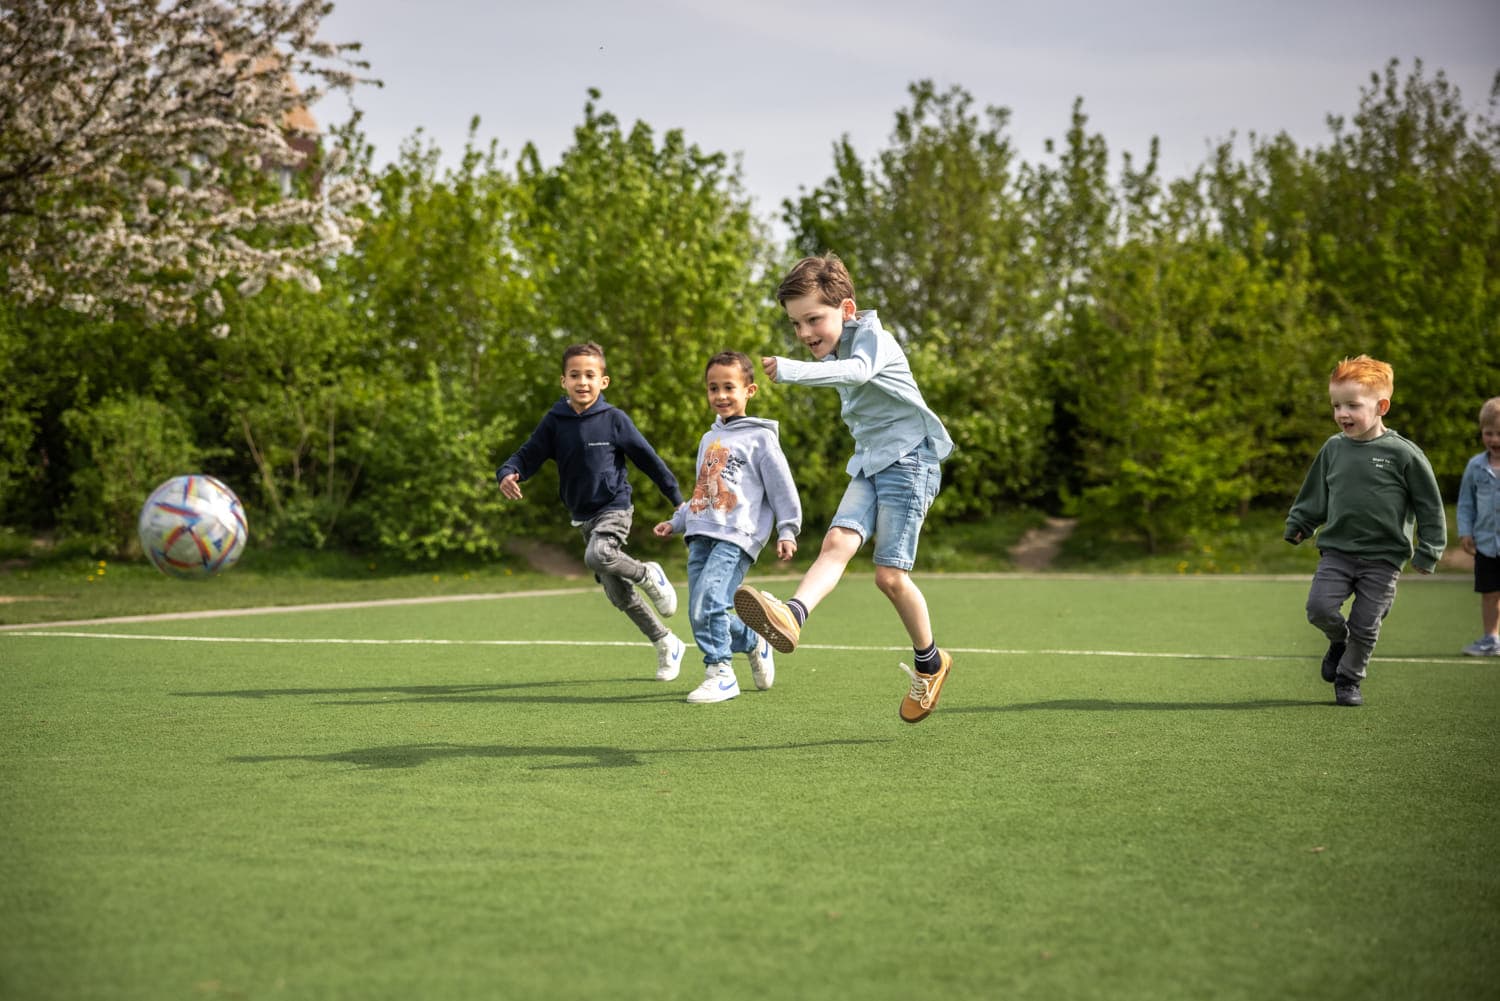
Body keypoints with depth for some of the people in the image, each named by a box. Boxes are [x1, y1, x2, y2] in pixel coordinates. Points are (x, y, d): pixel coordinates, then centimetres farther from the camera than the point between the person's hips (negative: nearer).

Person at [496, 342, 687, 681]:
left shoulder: (613, 419, -10)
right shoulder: (554, 421, -1)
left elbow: (647, 458, -3)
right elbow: (529, 455, -3)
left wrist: (678, 499, 1)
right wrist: (508, 473, -25)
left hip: (614, 508, -5)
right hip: (582, 517, 5)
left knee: (598, 556, -35)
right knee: (618, 595, 8)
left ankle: (649, 575, -6)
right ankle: (667, 645, 25)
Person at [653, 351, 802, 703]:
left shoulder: (759, 437, 2)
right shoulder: (709, 439, 23)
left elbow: (782, 488, 0)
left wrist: (786, 531, -6)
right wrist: (677, 522, 23)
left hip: (736, 537, -7)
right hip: (701, 536, 7)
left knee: (708, 601, -23)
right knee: (699, 613, 1)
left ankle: (720, 673, -13)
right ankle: (753, 641, 25)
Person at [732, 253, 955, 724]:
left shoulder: (872, 338, -14)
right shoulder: (836, 351, 14)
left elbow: (858, 371, -38)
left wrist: (793, 371, -54)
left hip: (909, 460, -8)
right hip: (869, 464, 8)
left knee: (890, 574, -10)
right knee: (836, 542, -19)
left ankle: (929, 662, 12)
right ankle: (792, 617, -45)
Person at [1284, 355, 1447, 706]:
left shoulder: (1402, 453, -9)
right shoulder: (1333, 449, 4)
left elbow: (1430, 506, -3)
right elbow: (1314, 494, 20)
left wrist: (1427, 553, -3)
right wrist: (1298, 525, 21)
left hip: (1383, 558, -3)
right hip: (1337, 550, 3)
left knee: (1365, 625, 0)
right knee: (1319, 607, -14)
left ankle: (1348, 680, 21)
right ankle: (1339, 640, 18)